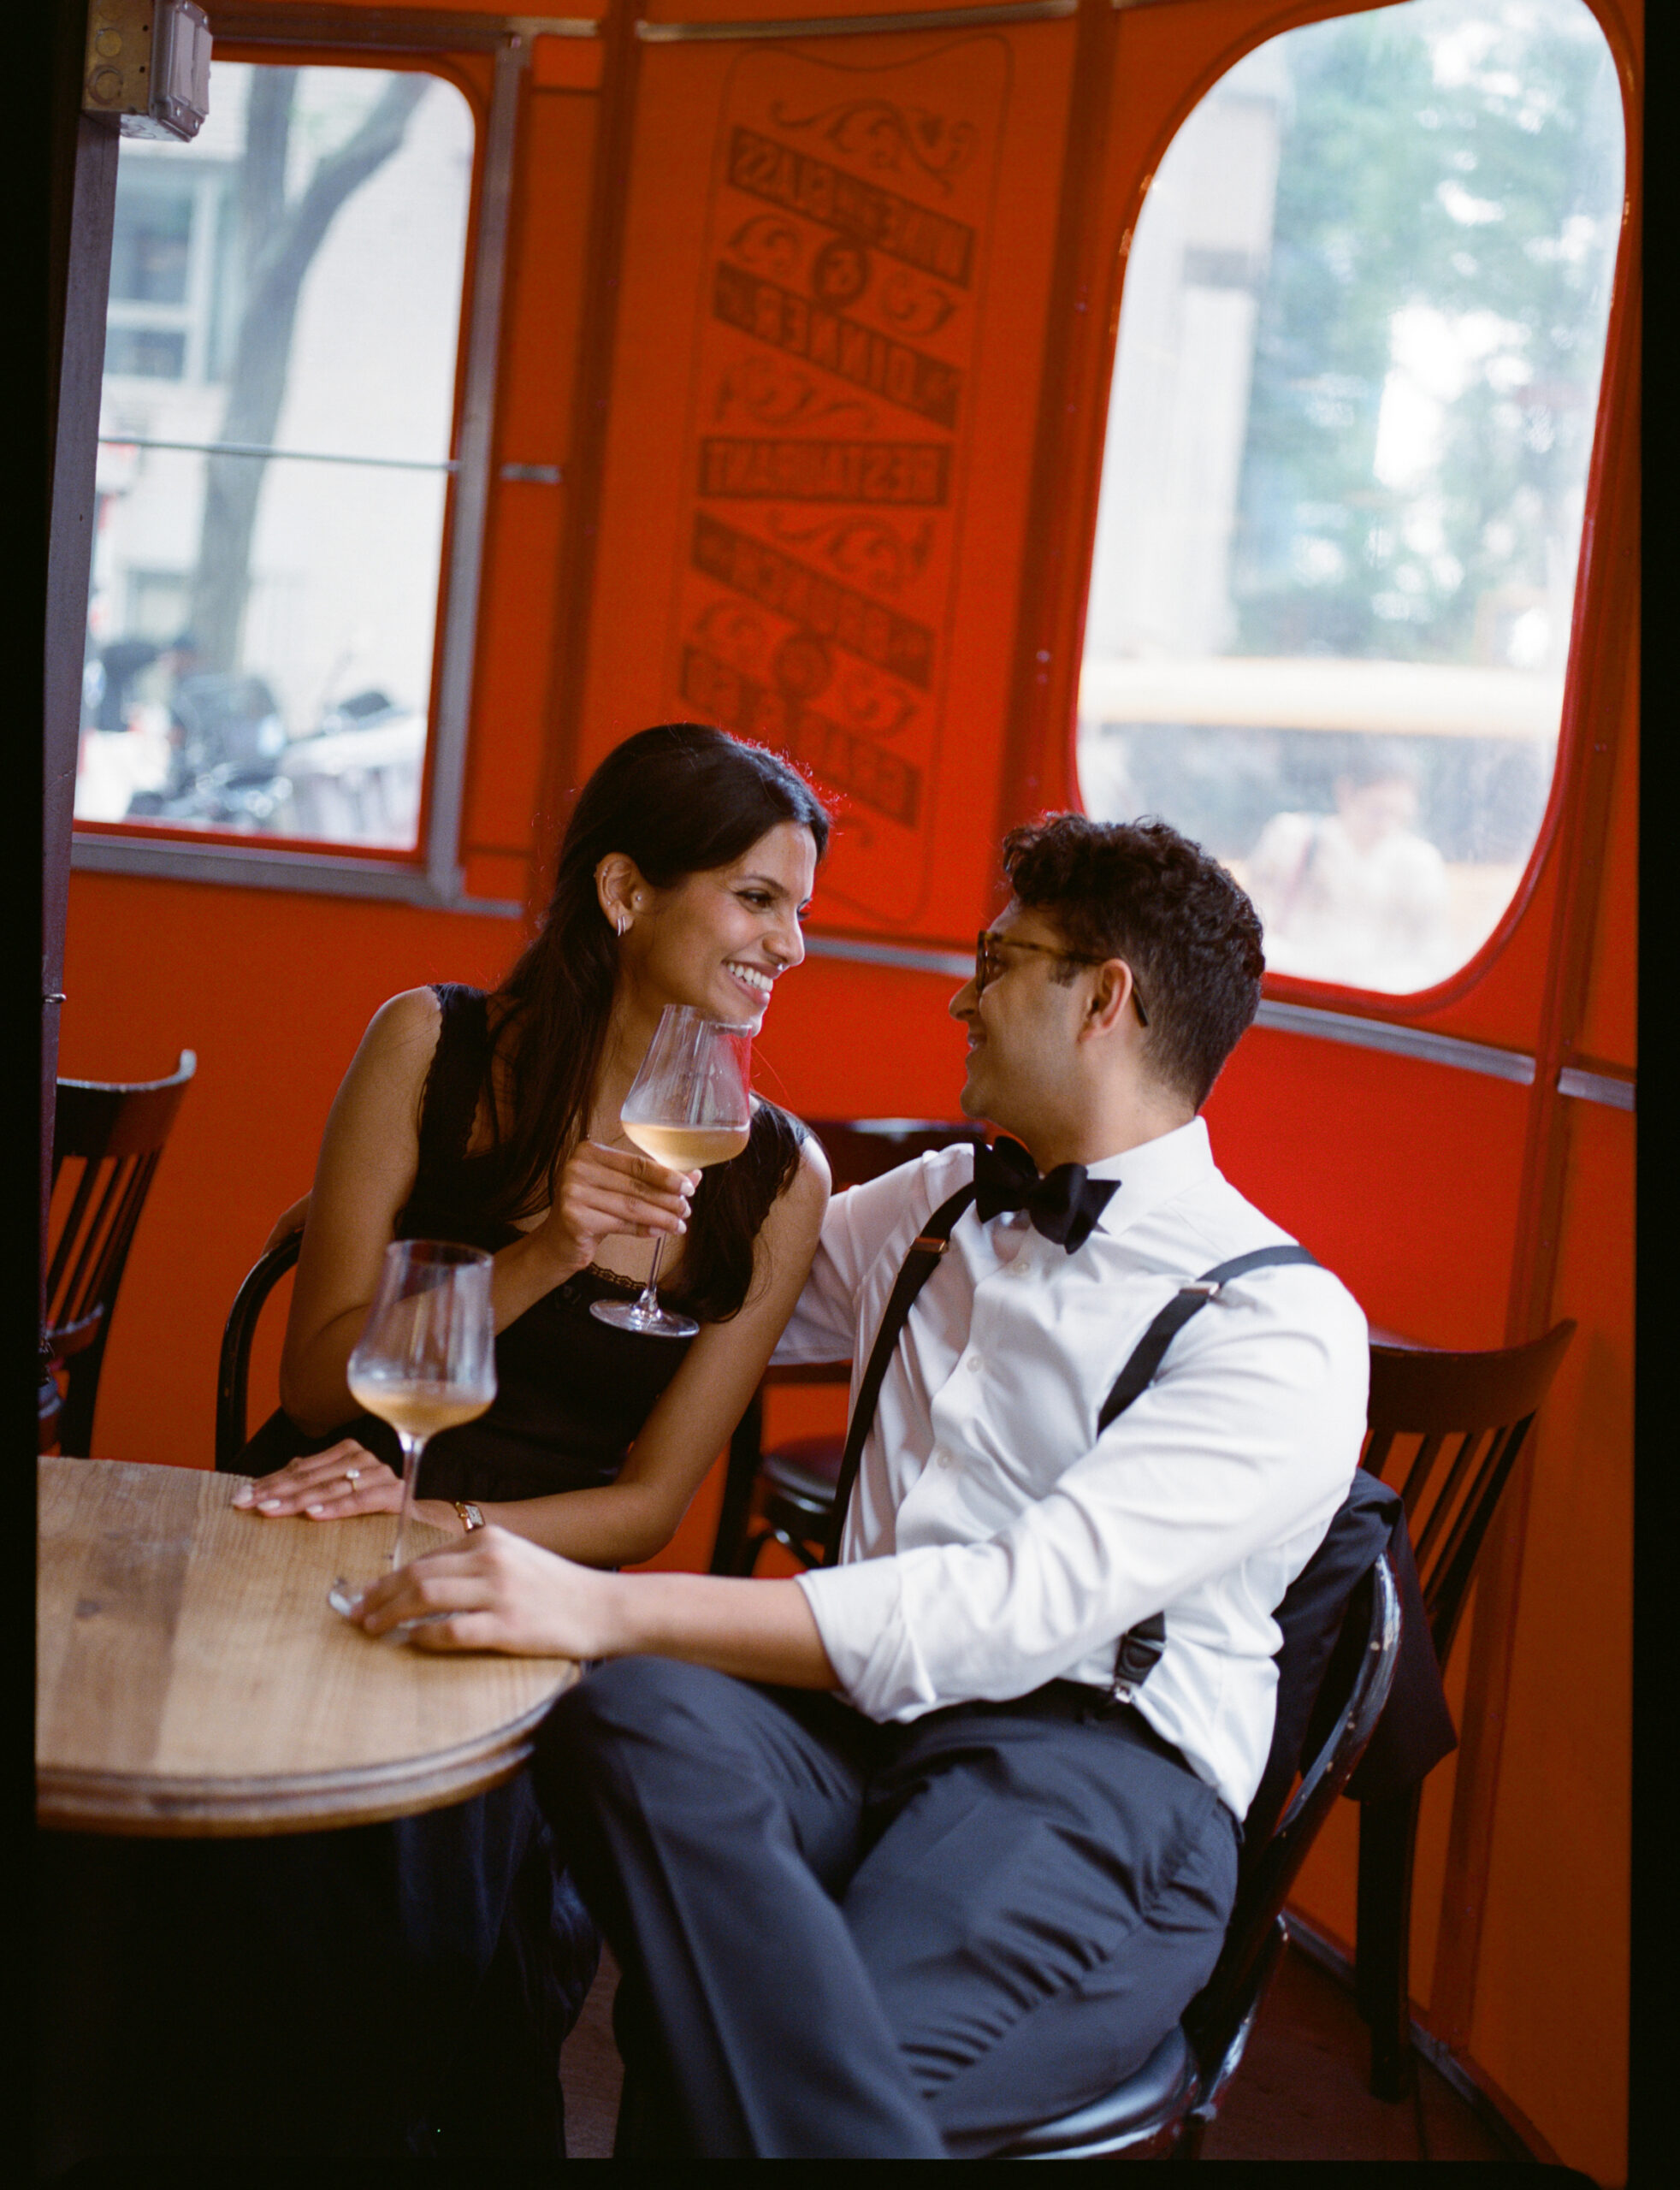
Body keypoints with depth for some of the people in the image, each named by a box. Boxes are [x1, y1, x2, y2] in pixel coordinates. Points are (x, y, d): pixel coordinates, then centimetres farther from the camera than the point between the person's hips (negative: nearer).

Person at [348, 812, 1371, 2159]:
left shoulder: (1286, 1328, -5)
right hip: (860, 1718, 6)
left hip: (1092, 1763, -6)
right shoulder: (940, 1206, 19)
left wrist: (607, 1607, -28)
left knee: (775, 2084, -38)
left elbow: (1028, 1604, -20)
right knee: (633, 1715, -33)